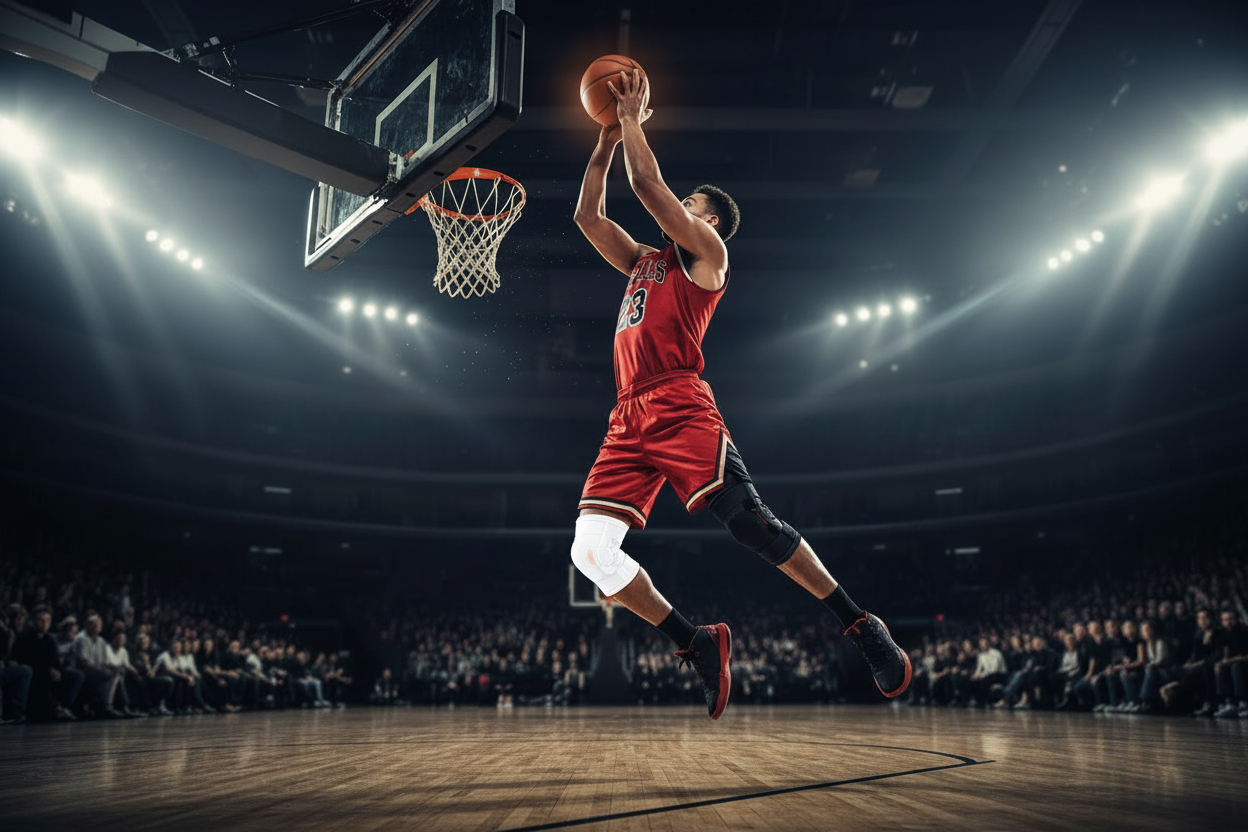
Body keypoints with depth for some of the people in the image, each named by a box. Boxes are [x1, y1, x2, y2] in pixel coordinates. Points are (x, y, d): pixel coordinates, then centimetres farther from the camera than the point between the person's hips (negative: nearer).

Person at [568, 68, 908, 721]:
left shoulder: (706, 254, 10)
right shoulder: (642, 261, 30)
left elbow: (648, 185, 2)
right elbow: (587, 214, 33)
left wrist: (632, 118, 15)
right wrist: (606, 139, 33)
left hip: (681, 408, -7)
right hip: (628, 421, 7)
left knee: (748, 522, -17)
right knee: (591, 550, -9)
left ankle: (860, 626, -4)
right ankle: (697, 647, 3)